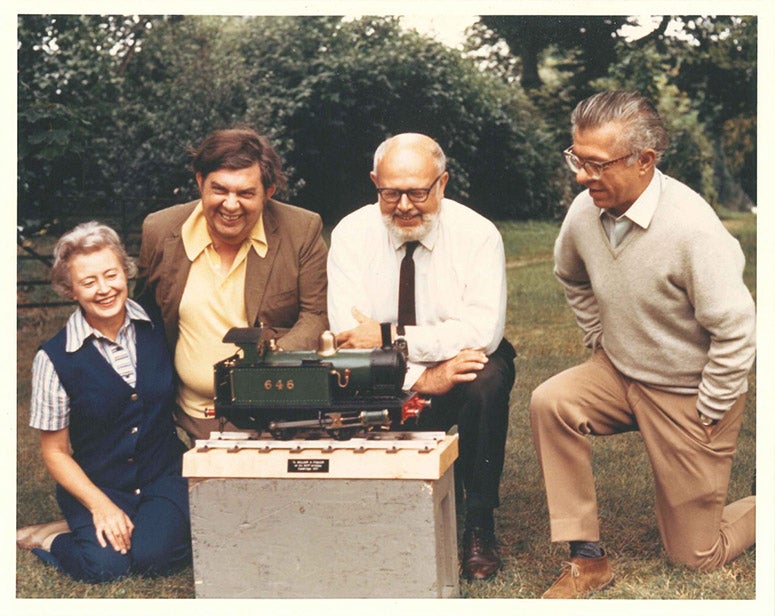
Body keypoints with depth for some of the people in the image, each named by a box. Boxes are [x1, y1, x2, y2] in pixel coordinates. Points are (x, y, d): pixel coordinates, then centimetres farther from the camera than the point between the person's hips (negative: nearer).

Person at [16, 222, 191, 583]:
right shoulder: (54, 359, -9)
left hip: (164, 477, 1)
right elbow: (55, 451, -3)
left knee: (156, 554, -26)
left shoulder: (157, 328, -2)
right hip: (96, 484, -1)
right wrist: (100, 505, -14)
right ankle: (46, 539, 5)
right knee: (105, 564, -24)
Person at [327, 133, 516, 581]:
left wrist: (390, 337, -29)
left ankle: (480, 524, -15)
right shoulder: (352, 234, -6)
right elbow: (349, 333, -16)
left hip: (462, 364, -1)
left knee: (487, 380, -34)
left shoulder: (477, 234, -10)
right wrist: (421, 377, -29)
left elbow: (484, 330, -24)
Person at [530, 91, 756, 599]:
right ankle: (587, 560, -12)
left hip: (688, 394, -5)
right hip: (620, 374, 6)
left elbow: (736, 332, -23)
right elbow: (572, 276, 17)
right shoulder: (585, 211, -8)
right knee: (550, 403, -24)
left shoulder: (692, 228, -28)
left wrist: (707, 416, -16)